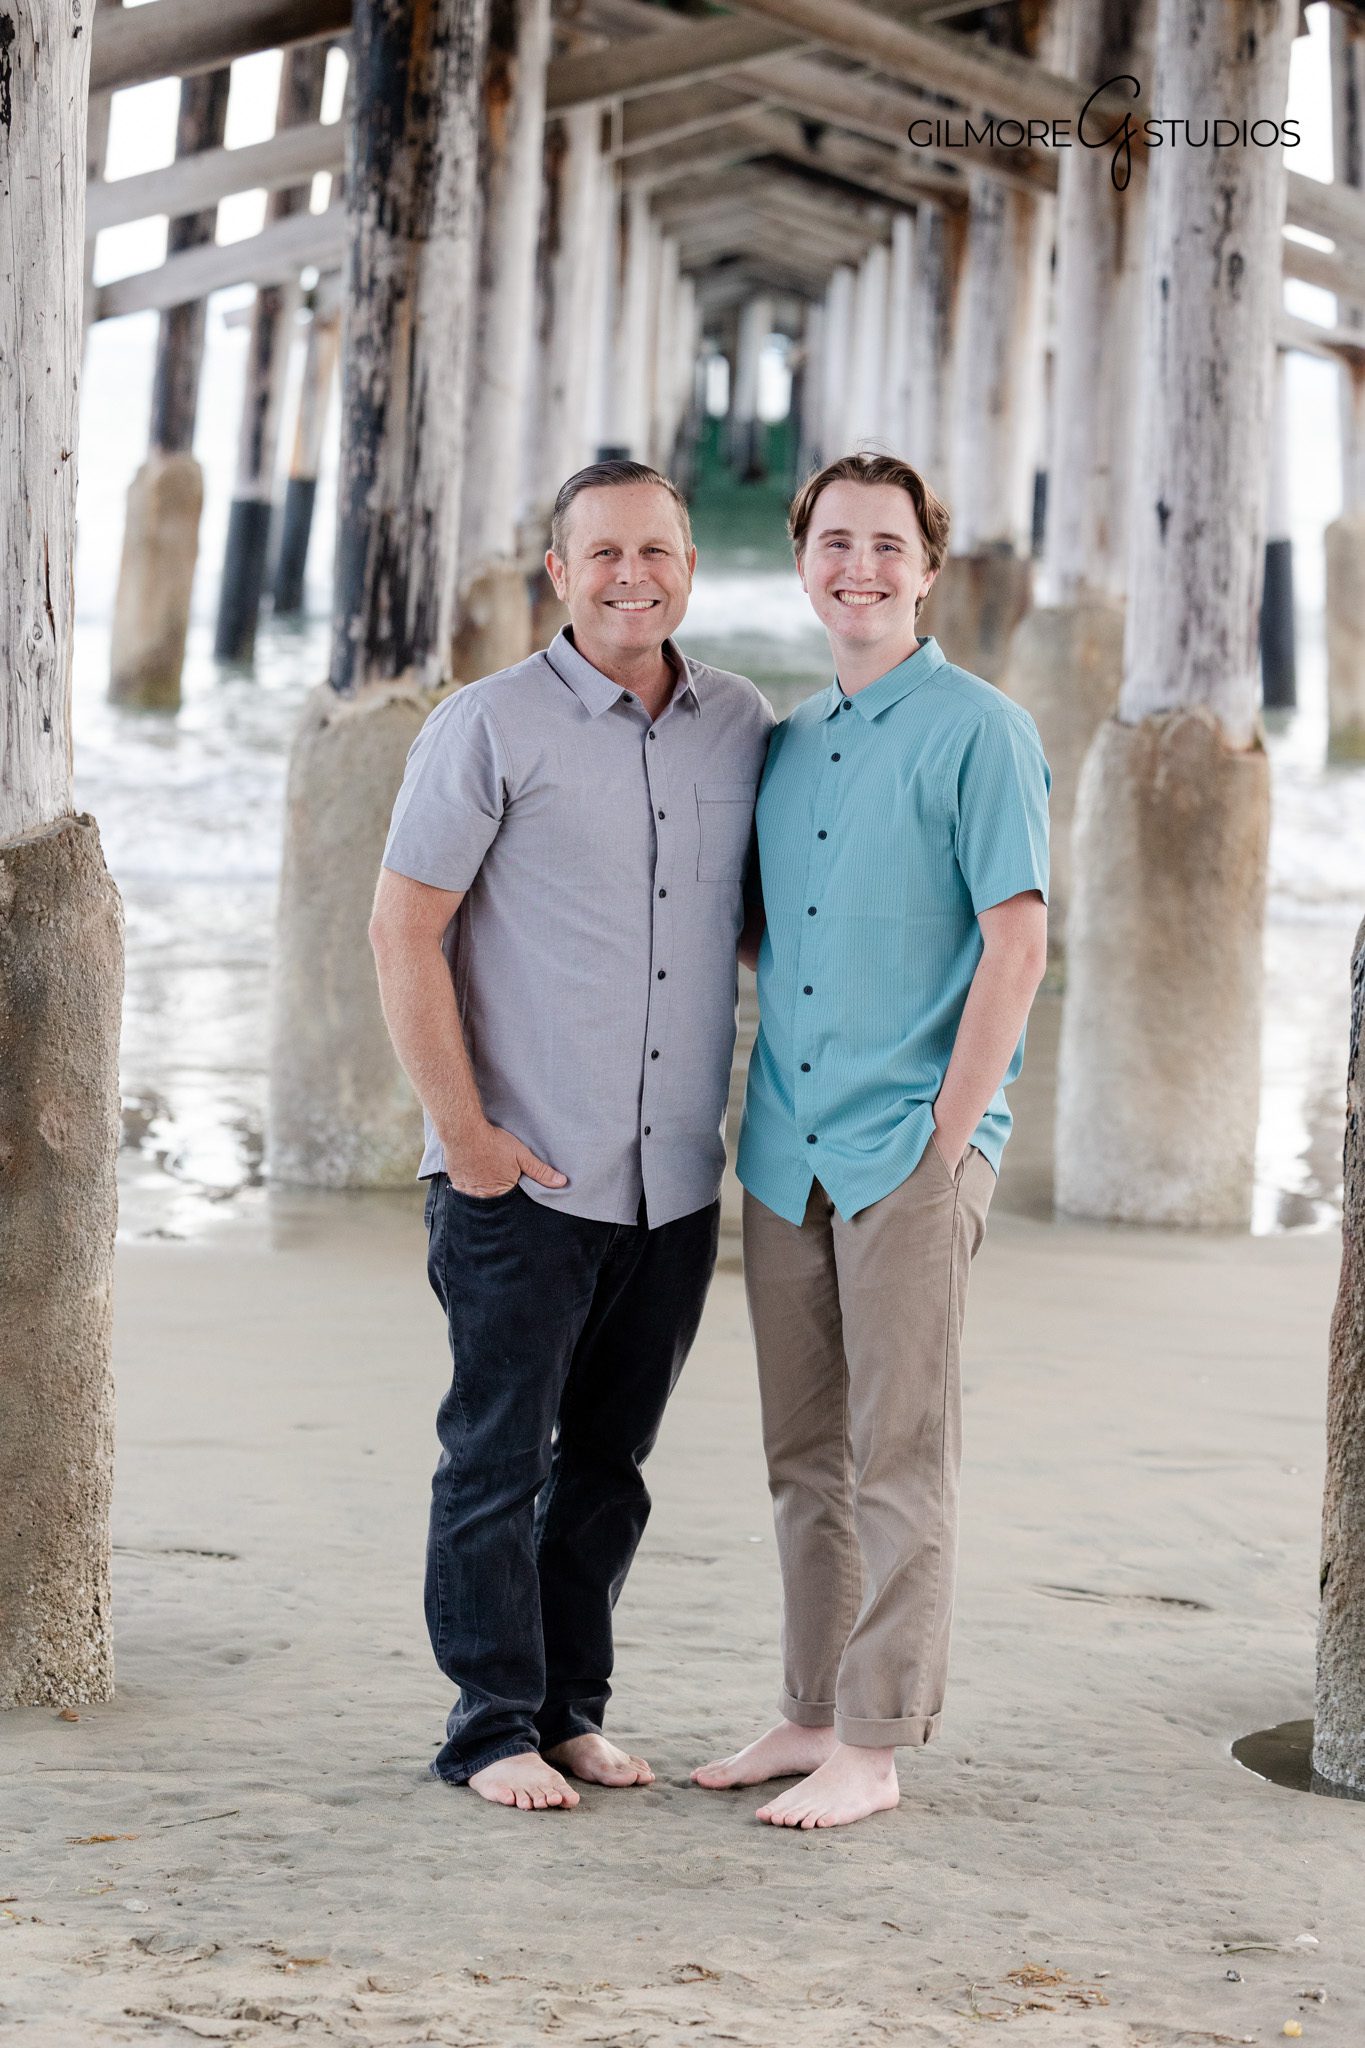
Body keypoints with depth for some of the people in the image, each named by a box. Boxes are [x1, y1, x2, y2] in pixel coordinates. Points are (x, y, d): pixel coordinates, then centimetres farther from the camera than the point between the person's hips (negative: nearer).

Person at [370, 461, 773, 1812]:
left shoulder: (741, 727, 9)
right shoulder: (491, 726, -6)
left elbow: (770, 911, 21)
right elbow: (404, 929, -8)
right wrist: (461, 1126, -11)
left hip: (677, 1182, 5)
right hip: (524, 1180, -5)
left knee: (606, 1461, 13)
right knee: (499, 1456, 0)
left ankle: (571, 1707, 24)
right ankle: (493, 1726, 10)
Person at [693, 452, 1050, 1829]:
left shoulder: (980, 732, -4)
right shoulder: (786, 746, 15)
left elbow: (1018, 942, -9)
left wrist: (949, 1133, -14)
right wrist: (764, 1123, 11)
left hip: (913, 1153, -6)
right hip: (785, 1151, 6)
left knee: (898, 1457, -3)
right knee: (805, 1454, 11)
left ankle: (874, 1746, 2)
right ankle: (813, 1712, 20)